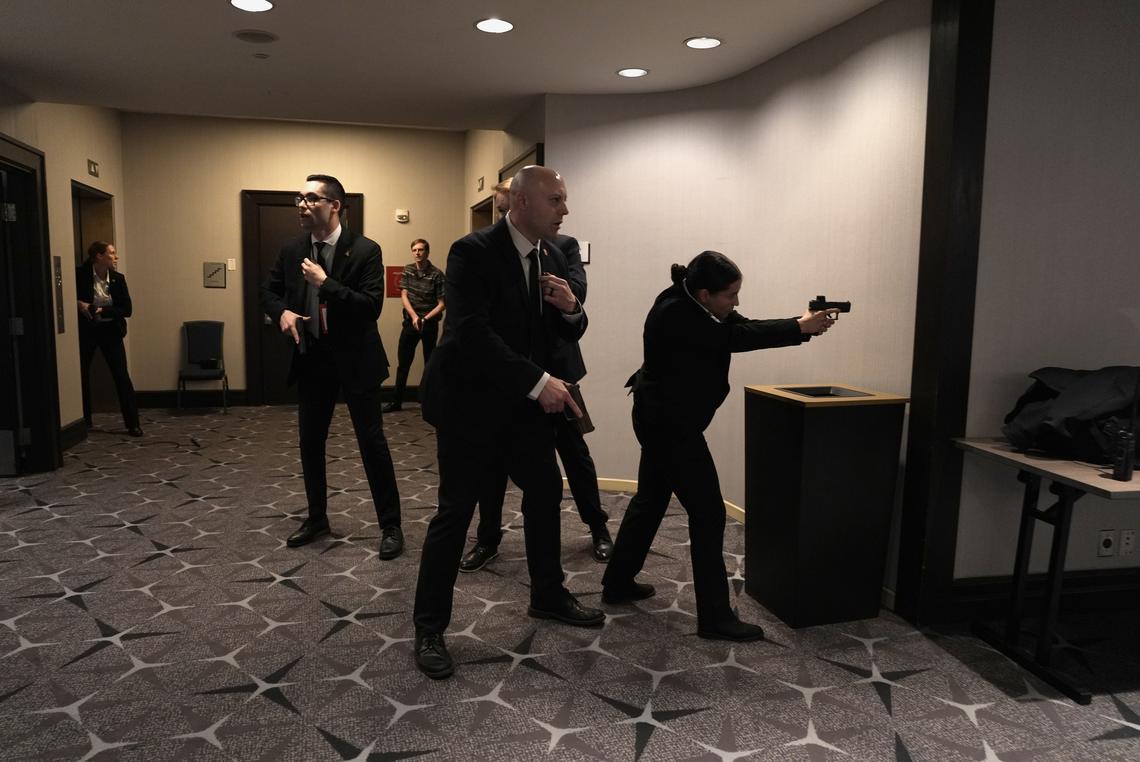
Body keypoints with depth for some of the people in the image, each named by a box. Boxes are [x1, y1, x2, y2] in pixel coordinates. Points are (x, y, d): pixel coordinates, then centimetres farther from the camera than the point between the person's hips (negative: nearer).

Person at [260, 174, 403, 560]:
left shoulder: (365, 250, -12)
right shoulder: (292, 250, 3)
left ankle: (390, 525, 11)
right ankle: (316, 517, 32)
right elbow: (269, 291, 15)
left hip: (355, 360, -5)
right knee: (310, 441, 14)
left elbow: (372, 307, -20)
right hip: (311, 359, 5)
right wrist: (282, 311, -6)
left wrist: (325, 283, -25)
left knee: (372, 442, -1)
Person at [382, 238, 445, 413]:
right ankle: (396, 401, 14)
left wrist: (425, 319, -18)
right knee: (403, 362, 6)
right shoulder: (407, 271, 5)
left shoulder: (436, 274, -8)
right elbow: (404, 296, 0)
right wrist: (414, 316, -14)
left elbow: (442, 304, -8)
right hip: (410, 322, 4)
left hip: (429, 324, -4)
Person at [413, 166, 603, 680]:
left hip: (526, 404, 8)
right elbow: (471, 332, -28)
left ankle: (547, 595, 35)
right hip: (470, 402, -7)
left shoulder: (554, 258, 5)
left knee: (545, 493, 14)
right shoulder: (472, 251, -18)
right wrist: (538, 382, -31)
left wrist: (570, 307, -14)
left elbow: (569, 333, 10)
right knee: (455, 511, -3)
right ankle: (429, 628, 12)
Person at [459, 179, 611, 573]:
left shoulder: (564, 246, 0)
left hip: (554, 365, -1)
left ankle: (598, 527, 29)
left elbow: (576, 292, -17)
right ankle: (488, 538, 23)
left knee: (573, 449, 11)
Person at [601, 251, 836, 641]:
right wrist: (800, 328, -19)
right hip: (671, 424, -10)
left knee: (650, 500, 18)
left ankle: (617, 583, 31)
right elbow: (736, 338, -25)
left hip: (663, 419, 10)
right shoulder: (676, 314, -23)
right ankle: (715, 616, 2)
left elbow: (744, 327, 0)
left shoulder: (689, 305, 5)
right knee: (708, 513, -6)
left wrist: (800, 323, -11)